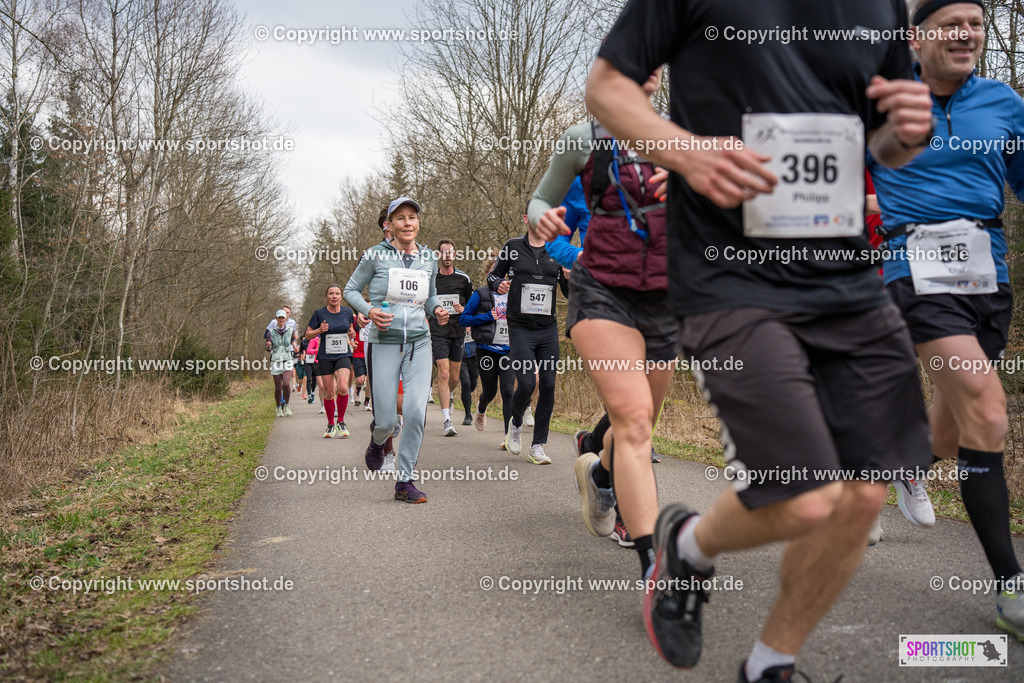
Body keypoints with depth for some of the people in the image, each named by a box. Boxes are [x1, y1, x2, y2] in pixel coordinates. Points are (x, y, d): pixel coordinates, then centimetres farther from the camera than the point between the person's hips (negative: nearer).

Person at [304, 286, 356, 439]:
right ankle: (330, 425, 22)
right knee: (329, 394, 2)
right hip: (325, 358, 0)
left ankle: (341, 422, -1)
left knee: (342, 388, -20)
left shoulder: (347, 312, 4)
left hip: (343, 356, 1)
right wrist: (319, 330, -15)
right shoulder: (319, 313, -3)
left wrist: (351, 334, 0)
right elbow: (308, 335, 4)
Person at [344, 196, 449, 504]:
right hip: (384, 343, -3)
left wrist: (437, 310, 3)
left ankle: (405, 481, 2)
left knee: (417, 411, -12)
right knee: (387, 419, -3)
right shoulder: (375, 255, -1)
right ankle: (378, 441, 36)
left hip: (419, 343, 3)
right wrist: (369, 311, -12)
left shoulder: (428, 258, 10)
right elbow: (351, 290, 7)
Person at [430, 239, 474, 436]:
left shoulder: (464, 278, 6)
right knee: (443, 374, -14)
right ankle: (446, 420, -13)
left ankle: (449, 397, 45)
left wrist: (463, 310, -7)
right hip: (438, 331, -2)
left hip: (458, 331, 2)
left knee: (454, 377, 9)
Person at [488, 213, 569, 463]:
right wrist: (499, 285, -8)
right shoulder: (513, 246, 3)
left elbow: (570, 293, 11)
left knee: (548, 386, -2)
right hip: (520, 328, -2)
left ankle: (537, 447, 10)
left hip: (548, 329, 3)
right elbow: (493, 275, 14)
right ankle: (516, 424, 20)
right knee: (526, 384, -13)